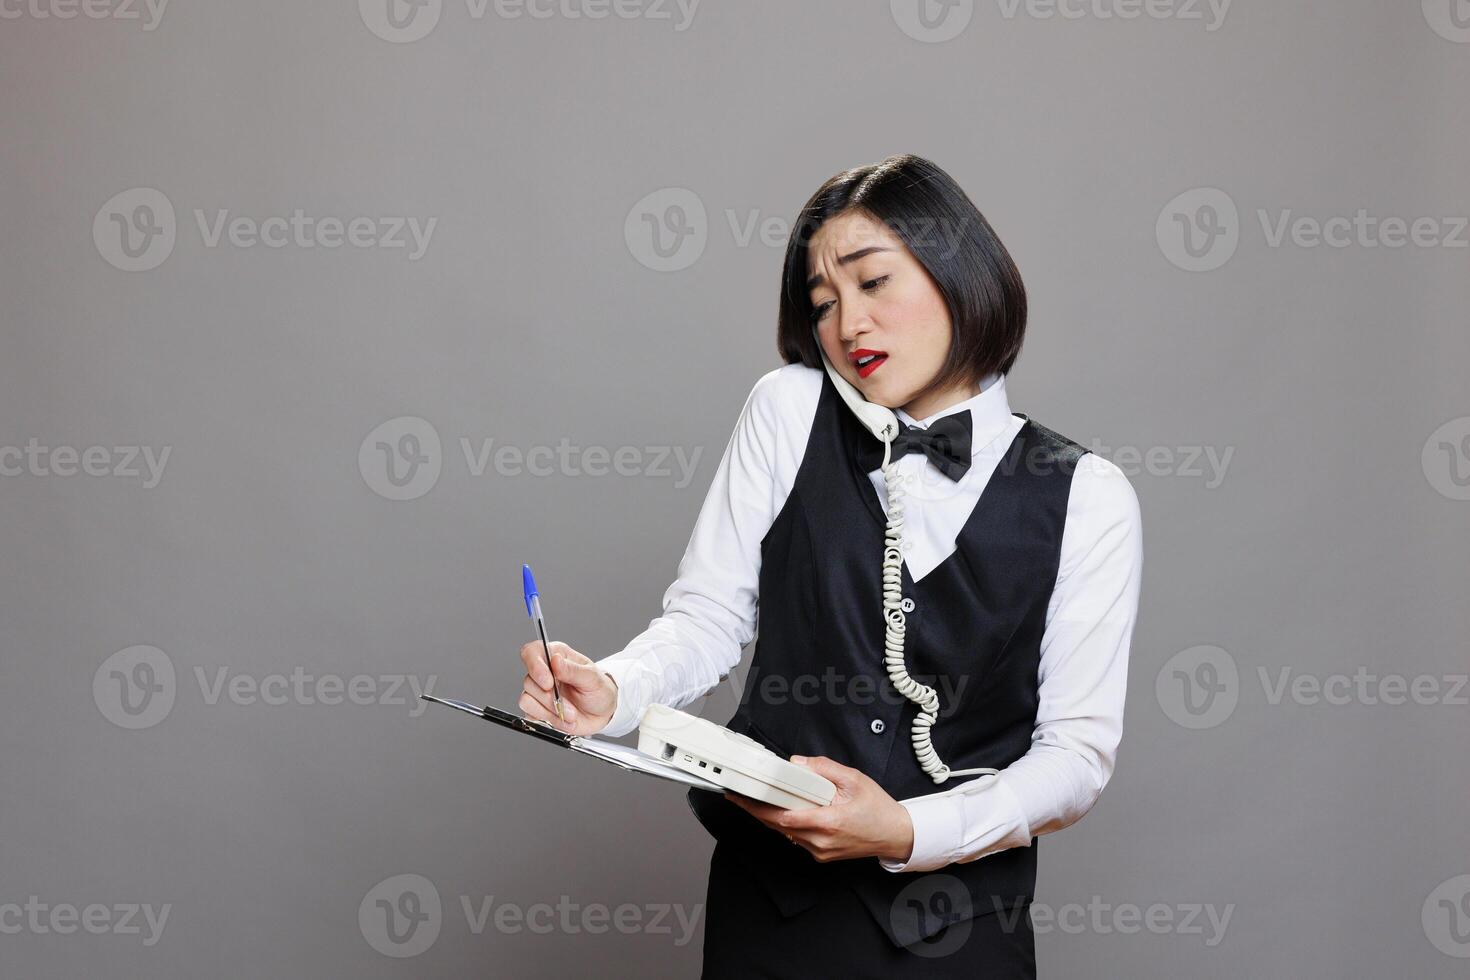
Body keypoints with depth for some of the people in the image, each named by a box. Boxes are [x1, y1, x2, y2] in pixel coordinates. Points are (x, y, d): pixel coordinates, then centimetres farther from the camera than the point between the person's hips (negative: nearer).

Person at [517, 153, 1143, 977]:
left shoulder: (1086, 498, -5)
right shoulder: (790, 410, -1)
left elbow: (1079, 750, -8)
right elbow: (709, 616, -4)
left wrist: (908, 832, -22)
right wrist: (611, 692, -25)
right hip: (768, 908, 1)